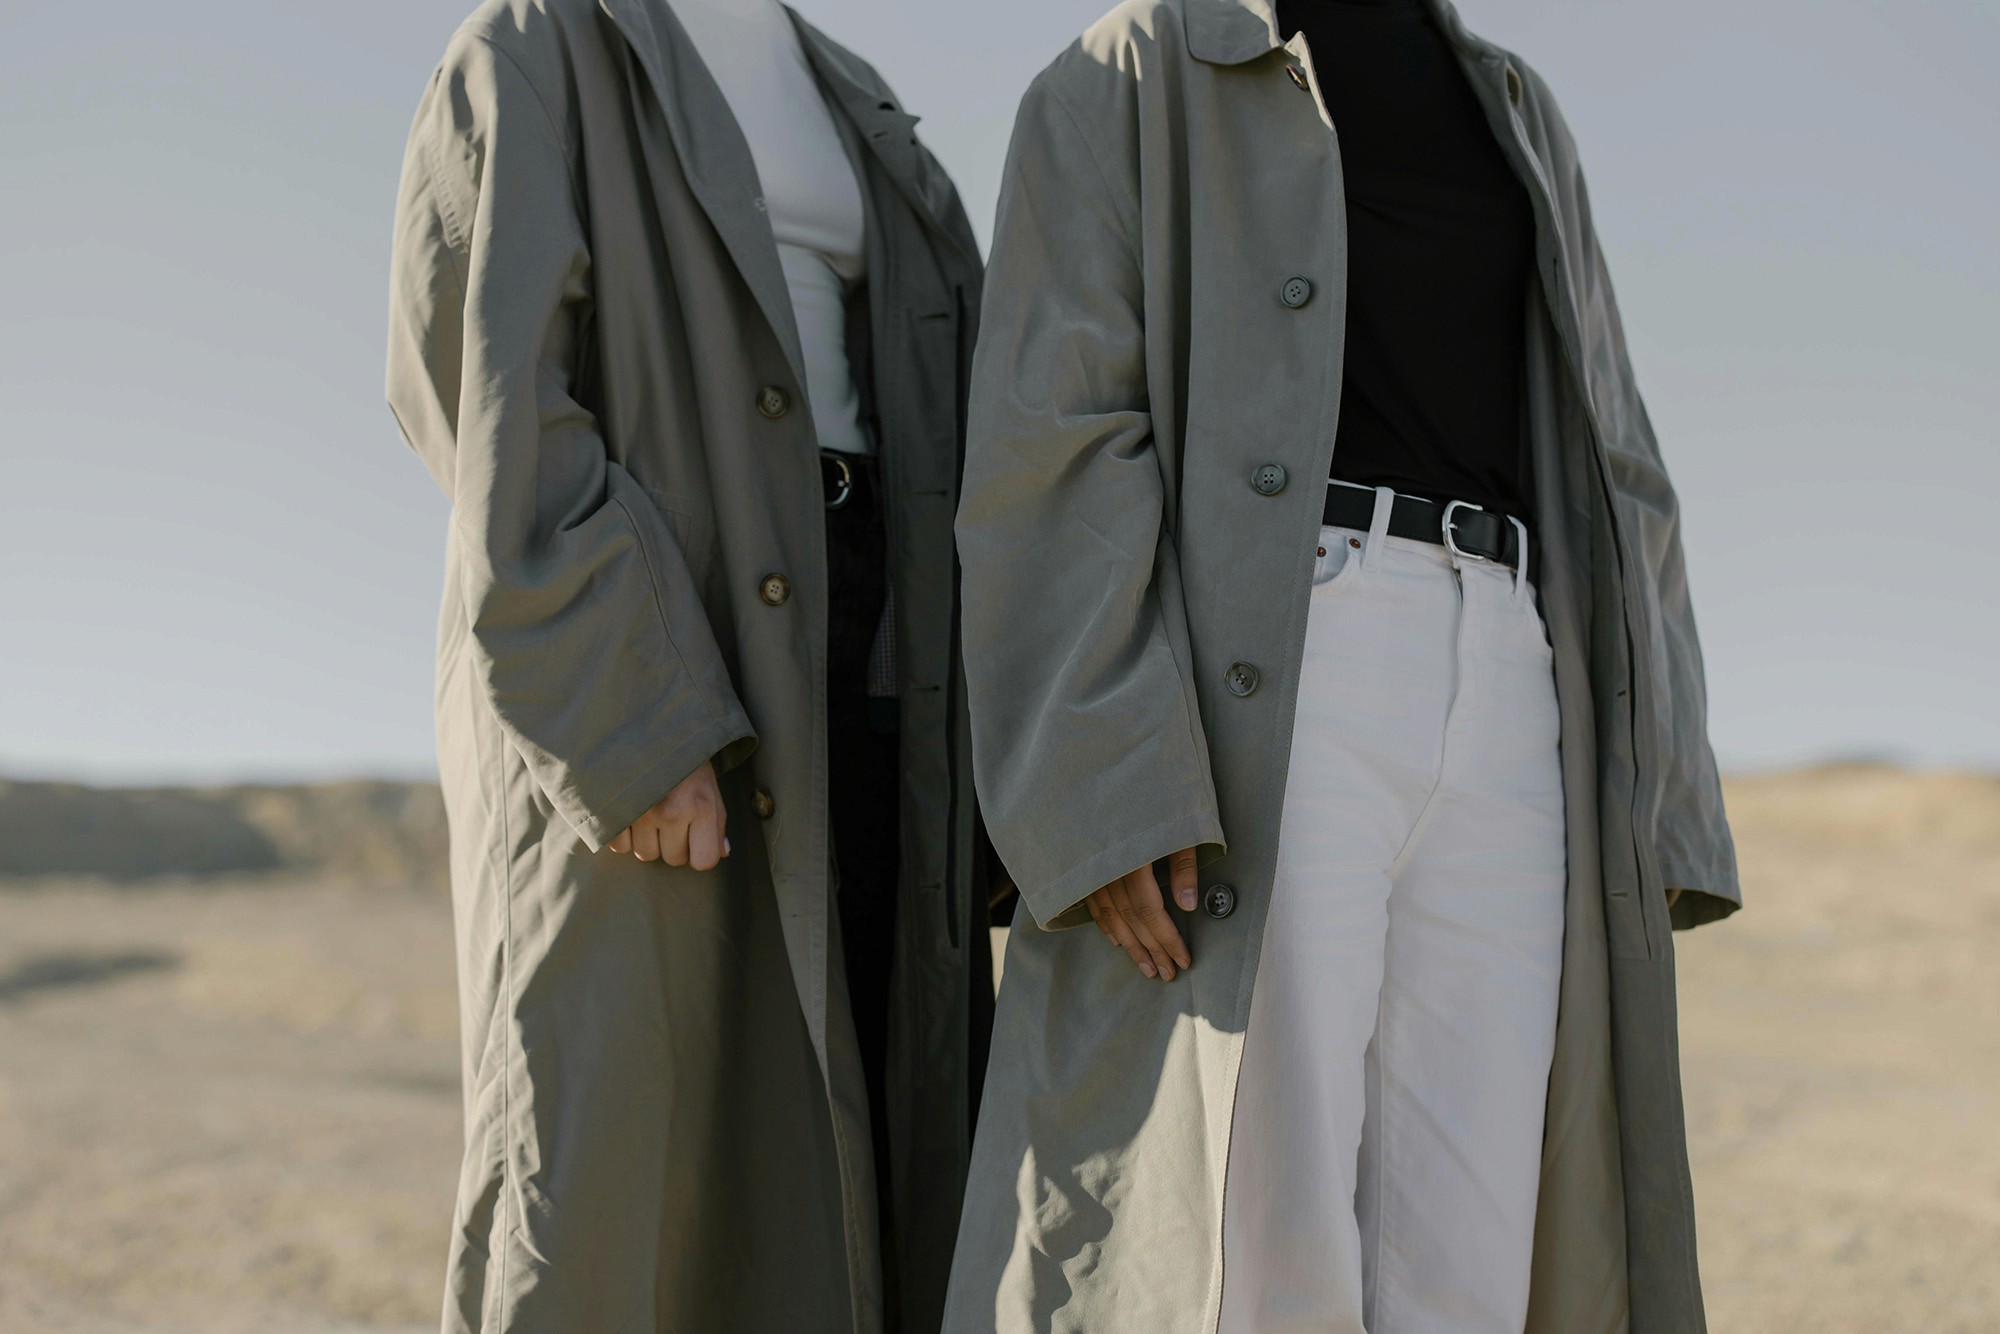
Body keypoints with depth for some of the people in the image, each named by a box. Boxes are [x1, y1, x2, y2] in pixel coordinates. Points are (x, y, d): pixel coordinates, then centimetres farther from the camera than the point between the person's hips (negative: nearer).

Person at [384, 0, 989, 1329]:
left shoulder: (850, 115, 22)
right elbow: (482, 383, -11)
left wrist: (955, 768, 9)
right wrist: (627, 722, -21)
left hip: (855, 667, 7)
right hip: (615, 684, -7)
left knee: (849, 1179, 3)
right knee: (614, 1163, -10)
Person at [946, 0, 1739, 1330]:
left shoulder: (1517, 116, 26)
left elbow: (1603, 473, 20)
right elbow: (1053, 446, -3)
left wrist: (1648, 816, 9)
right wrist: (1108, 797, -17)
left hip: (1500, 718, 6)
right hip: (1244, 697, -5)